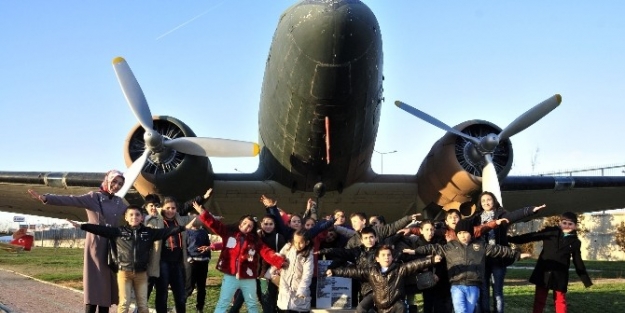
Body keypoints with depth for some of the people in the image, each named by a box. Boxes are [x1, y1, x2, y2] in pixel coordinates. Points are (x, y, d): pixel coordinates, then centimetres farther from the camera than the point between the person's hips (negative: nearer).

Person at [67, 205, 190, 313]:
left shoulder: (148, 232, 4)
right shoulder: (119, 232, 0)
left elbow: (166, 232, 3)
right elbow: (101, 229, -6)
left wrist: (184, 227, -4)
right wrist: (81, 226, -13)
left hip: (141, 273, 2)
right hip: (124, 272, -2)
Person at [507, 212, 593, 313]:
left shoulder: (575, 243, 3)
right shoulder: (550, 232, 0)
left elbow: (578, 263, 9)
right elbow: (531, 237, -1)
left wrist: (586, 280, 9)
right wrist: (510, 239, -6)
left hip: (560, 277, 0)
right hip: (543, 273, 0)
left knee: (560, 302, 8)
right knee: (539, 300, 8)